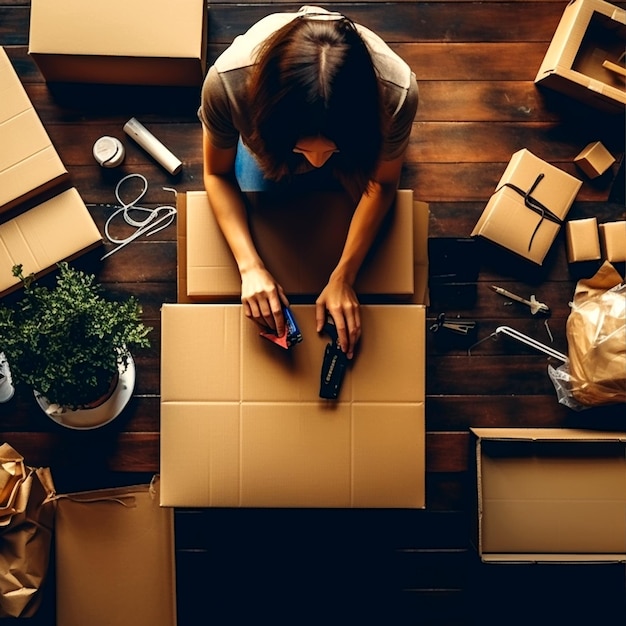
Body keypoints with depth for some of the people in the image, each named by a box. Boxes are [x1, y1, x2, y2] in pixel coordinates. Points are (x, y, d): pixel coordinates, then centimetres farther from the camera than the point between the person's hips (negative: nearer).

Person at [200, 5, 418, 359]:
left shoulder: (397, 92, -42)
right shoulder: (227, 81, -43)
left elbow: (382, 185, -23)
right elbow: (217, 174, -24)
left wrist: (342, 278, -29)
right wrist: (250, 266, -36)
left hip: (351, 128, 0)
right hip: (269, 129, 0)